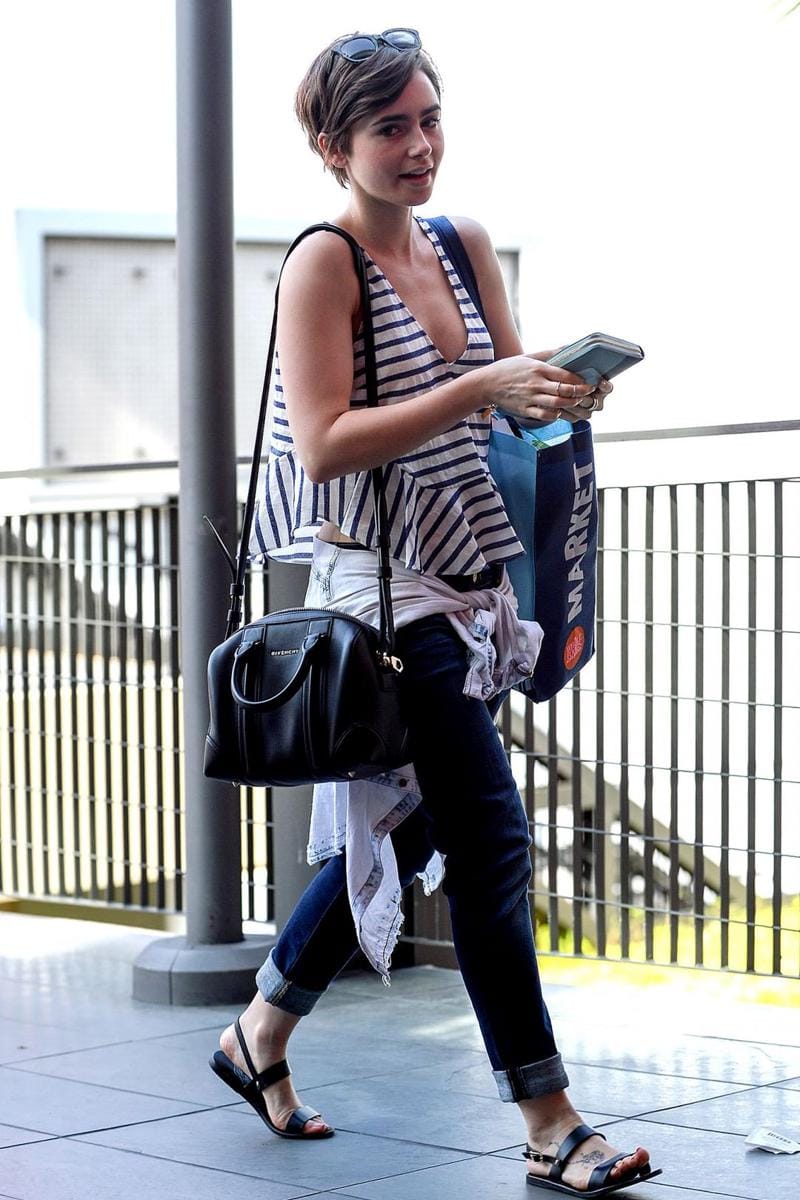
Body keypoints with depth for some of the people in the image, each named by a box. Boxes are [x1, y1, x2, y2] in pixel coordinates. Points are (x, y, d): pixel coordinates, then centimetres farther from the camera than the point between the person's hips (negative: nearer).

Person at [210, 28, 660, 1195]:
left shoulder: (465, 247, 10)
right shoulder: (323, 263, -10)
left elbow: (516, 393, 8)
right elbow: (324, 447, -18)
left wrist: (563, 384, -16)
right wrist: (482, 388, -26)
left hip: (463, 589, 8)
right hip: (386, 590, -8)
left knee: (397, 836, 16)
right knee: (490, 842, -9)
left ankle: (261, 1037, 34)